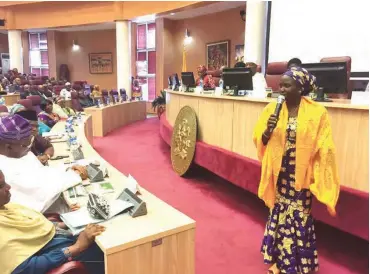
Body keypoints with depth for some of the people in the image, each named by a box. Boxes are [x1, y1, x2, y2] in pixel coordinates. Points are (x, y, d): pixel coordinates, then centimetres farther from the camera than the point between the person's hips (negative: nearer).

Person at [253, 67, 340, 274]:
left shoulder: (317, 112, -9)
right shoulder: (272, 108, -1)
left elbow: (323, 150, -6)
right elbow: (260, 141, 2)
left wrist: (318, 178, -9)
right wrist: (268, 130, -18)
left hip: (301, 176, -2)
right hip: (278, 173, 2)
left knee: (299, 218, 9)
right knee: (279, 215, 13)